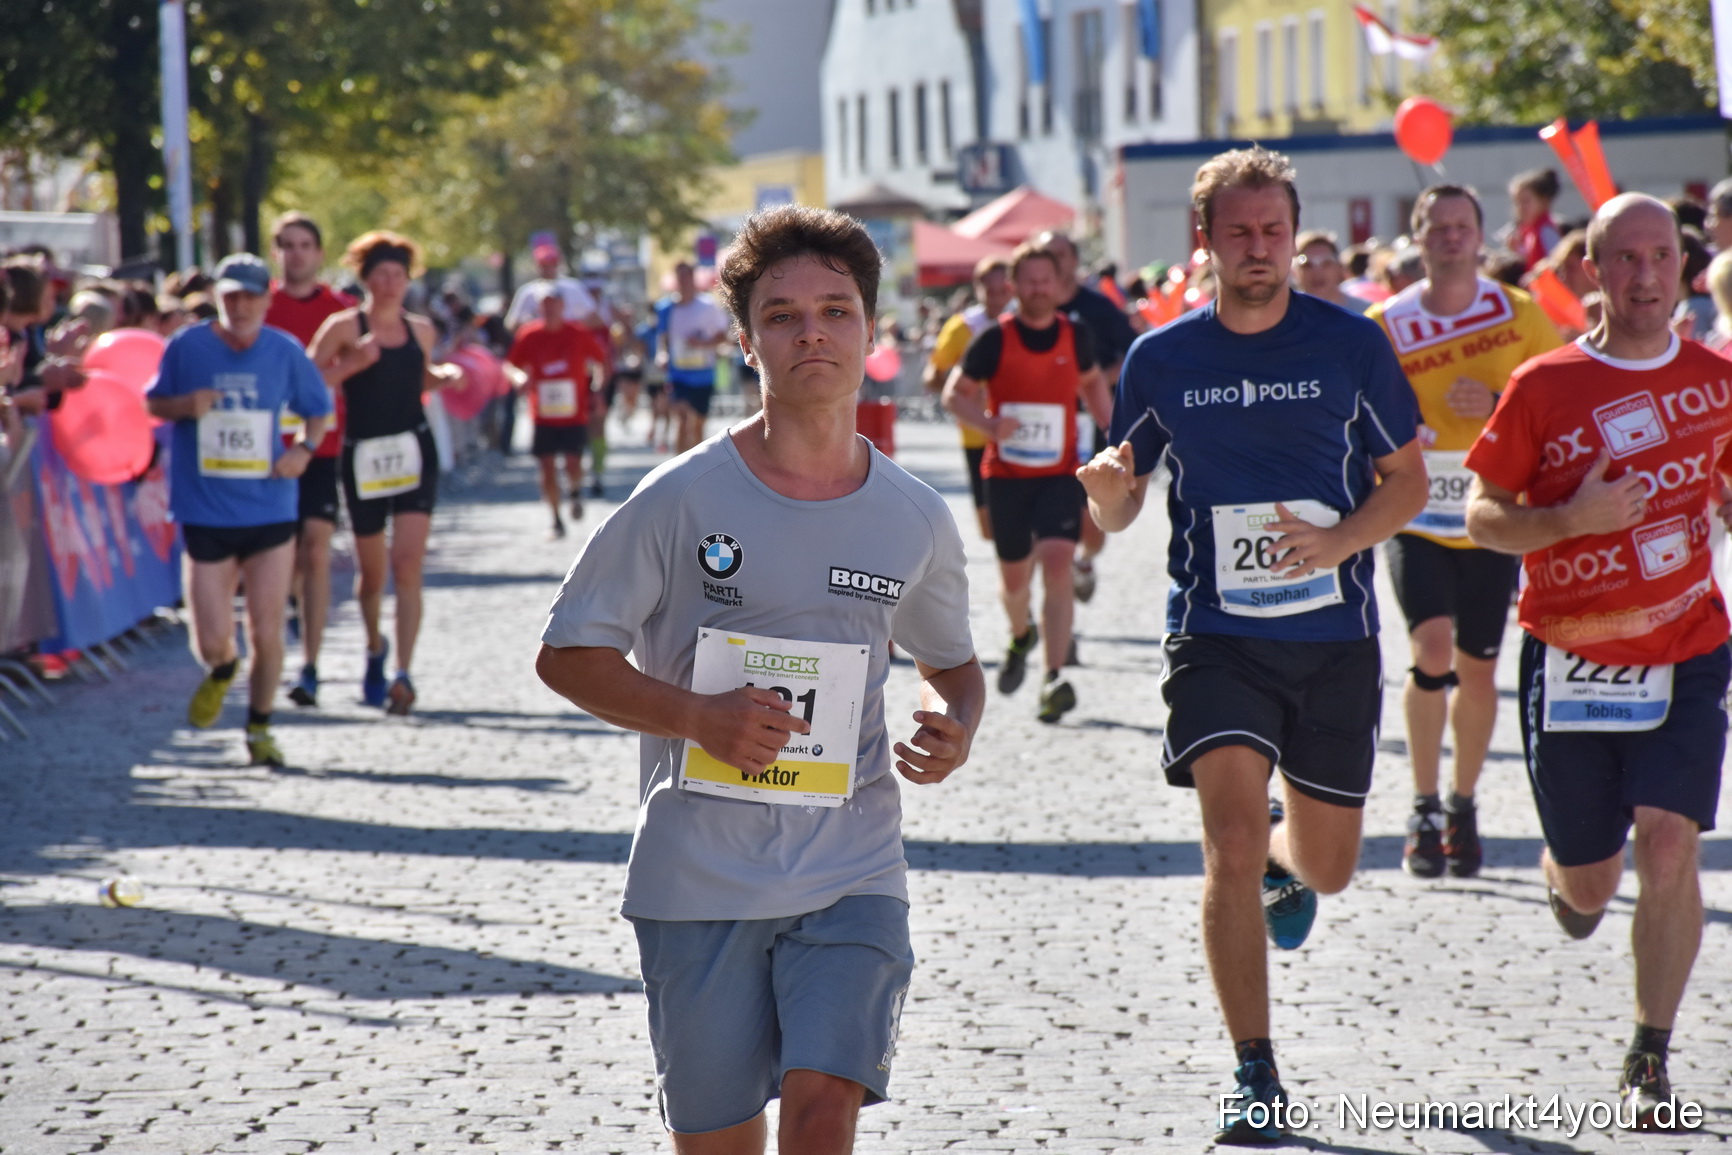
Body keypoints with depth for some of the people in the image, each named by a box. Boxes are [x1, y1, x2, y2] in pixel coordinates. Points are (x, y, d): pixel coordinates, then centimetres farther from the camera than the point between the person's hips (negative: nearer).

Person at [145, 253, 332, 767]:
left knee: (267, 634, 0)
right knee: (212, 643, -2)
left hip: (270, 511, 1)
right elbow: (153, 402, 9)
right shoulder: (186, 347, -4)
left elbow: (317, 408, 14)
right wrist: (183, 406, -13)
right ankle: (221, 672, 36)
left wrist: (304, 449, -5)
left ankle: (259, 727, 22)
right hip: (205, 513, -1)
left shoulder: (285, 352, -1)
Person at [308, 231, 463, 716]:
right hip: (364, 456, -1)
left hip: (414, 452, 1)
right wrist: (352, 364, -22)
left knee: (407, 564, -13)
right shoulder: (344, 327, -4)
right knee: (373, 571, 11)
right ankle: (375, 647, 41)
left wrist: (445, 376, 5)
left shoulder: (420, 330, 8)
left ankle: (403, 674, -16)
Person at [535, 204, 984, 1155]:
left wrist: (952, 729, -2)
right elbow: (566, 654, -2)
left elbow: (951, 662, 22)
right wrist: (697, 715, -18)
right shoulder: (682, 499, -6)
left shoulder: (915, 519, 4)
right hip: (696, 879, -1)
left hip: (852, 875, 1)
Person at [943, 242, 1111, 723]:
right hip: (1006, 475, 0)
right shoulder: (995, 339, -7)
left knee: (1057, 562, -20)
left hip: (1060, 473, 0)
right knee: (1014, 576, 11)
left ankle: (1054, 678, -22)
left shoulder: (1077, 336, 1)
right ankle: (1020, 637, 47)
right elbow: (955, 393, 0)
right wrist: (987, 422, -19)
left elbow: (1092, 384, 20)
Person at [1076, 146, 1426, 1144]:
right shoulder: (1161, 359, 1)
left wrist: (1337, 541, -14)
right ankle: (1256, 1077, -8)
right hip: (1217, 637, -1)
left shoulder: (1351, 344, -2)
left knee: (1327, 867, 11)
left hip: (1335, 636, 1)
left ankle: (1288, 863, 51)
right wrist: (1108, 489, -16)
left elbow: (1408, 480, 5)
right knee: (1233, 847, -17)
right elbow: (1120, 511, 9)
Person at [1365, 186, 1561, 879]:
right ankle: (1423, 809, -4)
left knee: (1476, 668, 6)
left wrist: (1498, 404, -15)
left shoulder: (1519, 316, -2)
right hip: (1415, 517, -1)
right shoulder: (1384, 326, -3)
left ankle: (1463, 808, 25)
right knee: (1433, 649, -18)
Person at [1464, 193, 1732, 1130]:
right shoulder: (1544, 385, -5)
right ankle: (1561, 870, 48)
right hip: (1568, 658, -1)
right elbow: (1482, 516, -2)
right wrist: (1569, 519, -19)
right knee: (1591, 885, 8)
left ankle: (1650, 1061, -1)